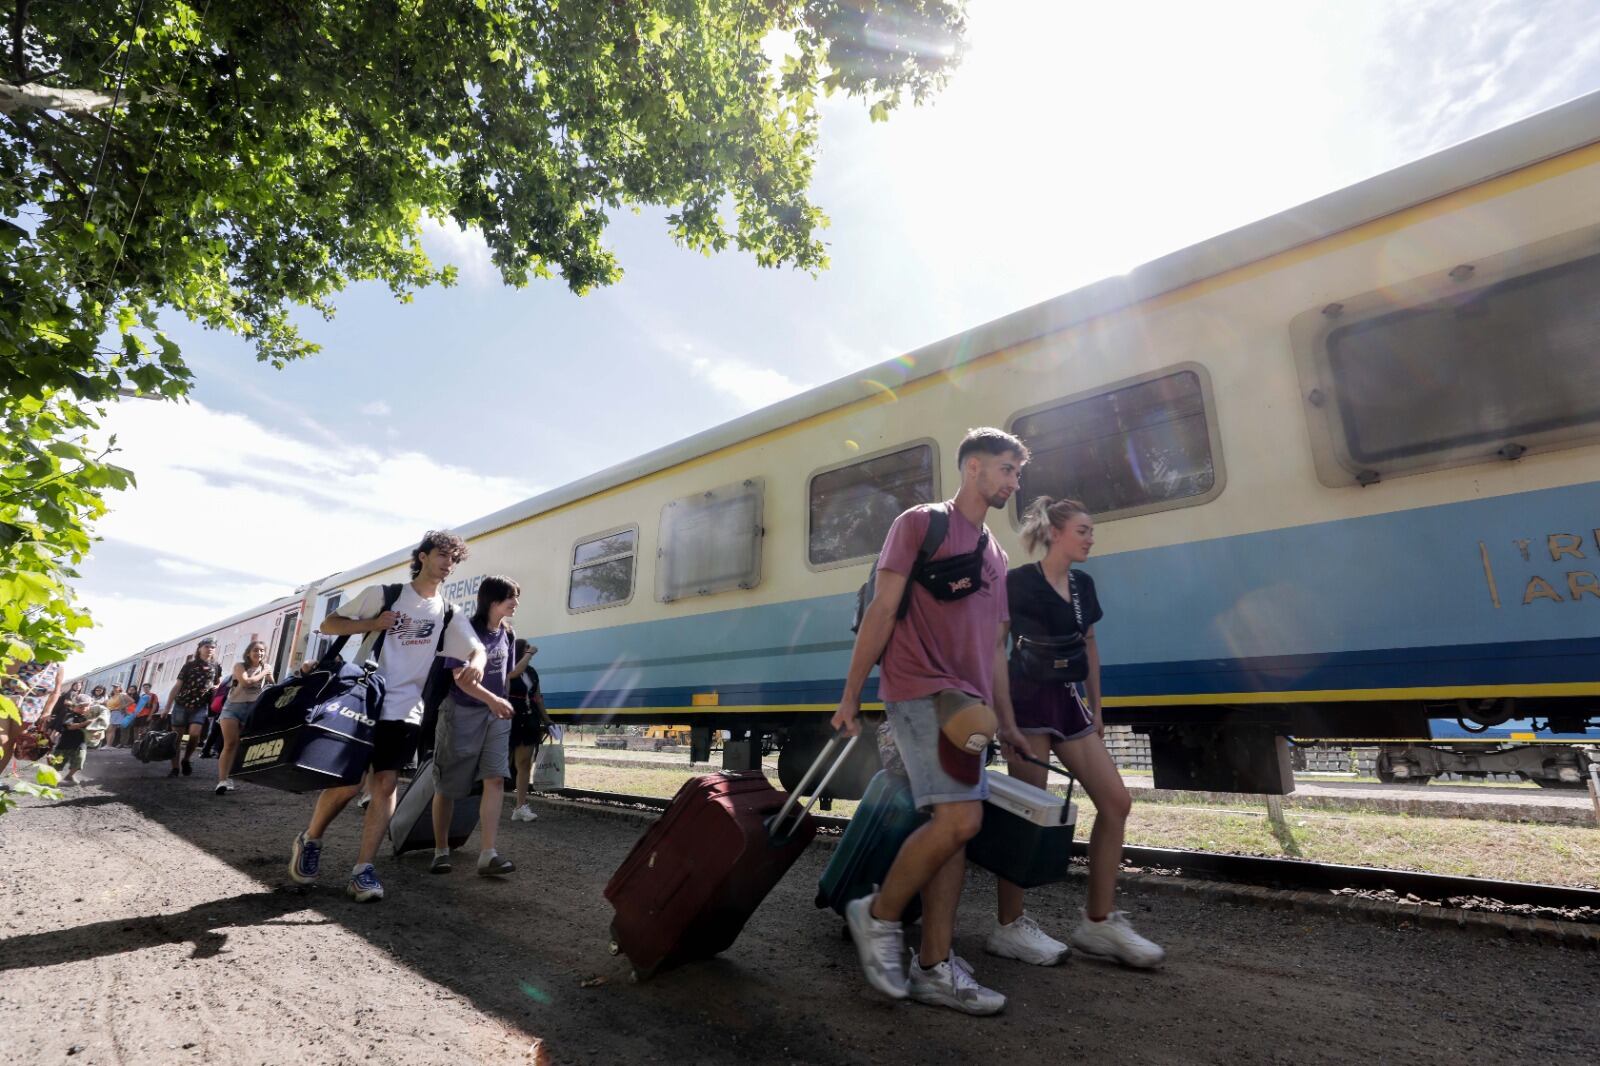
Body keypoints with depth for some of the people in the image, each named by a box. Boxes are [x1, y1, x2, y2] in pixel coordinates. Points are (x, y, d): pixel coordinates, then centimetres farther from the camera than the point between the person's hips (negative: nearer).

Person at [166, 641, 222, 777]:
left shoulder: (216, 668, 8)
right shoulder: (189, 665, 3)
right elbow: (177, 686, 2)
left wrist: (217, 688, -2)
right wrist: (167, 707, -2)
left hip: (201, 706, 1)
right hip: (181, 705, 0)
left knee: (195, 734, -17)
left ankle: (185, 759, 8)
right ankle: (175, 768, 10)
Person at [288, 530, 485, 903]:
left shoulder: (449, 615, 6)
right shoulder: (382, 593, 0)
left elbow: (477, 649, -3)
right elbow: (329, 625, 5)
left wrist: (475, 663, -28)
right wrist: (372, 623, -13)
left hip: (405, 712, 2)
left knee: (384, 785, -1)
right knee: (347, 783, -2)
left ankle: (362, 869, 6)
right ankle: (310, 840, 27)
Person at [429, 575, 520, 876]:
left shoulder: (506, 634, 6)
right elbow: (461, 676, -22)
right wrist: (492, 700, -33)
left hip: (496, 715, 5)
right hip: (462, 713, -5)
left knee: (495, 779, -7)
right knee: (448, 785, 7)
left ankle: (487, 854, -7)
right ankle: (441, 851, 22)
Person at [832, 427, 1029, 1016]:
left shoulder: (995, 554, 20)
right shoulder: (921, 522, -1)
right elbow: (882, 610, -7)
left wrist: (1007, 721, 19)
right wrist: (849, 696, -9)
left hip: (965, 703, 8)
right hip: (919, 690, -8)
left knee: (951, 829, 6)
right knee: (959, 819, -16)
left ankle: (934, 967, 16)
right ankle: (878, 916, 6)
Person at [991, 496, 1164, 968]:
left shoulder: (1083, 585, 11)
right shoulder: (1019, 582, -11)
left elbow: (1089, 647, 19)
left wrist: (1096, 709, 18)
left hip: (1069, 702, 8)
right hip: (1028, 701, -8)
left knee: (1116, 801, 4)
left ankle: (1098, 922, 15)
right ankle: (1008, 926, 11)